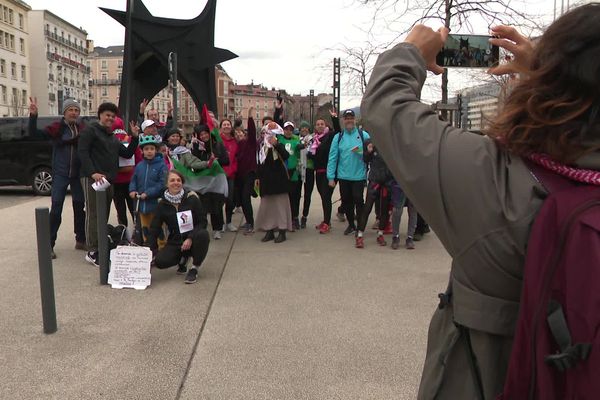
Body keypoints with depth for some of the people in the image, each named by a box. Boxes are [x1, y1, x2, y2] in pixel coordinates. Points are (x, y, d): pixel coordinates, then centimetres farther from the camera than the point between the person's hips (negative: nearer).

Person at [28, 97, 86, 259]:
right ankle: (49, 245, 3)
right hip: (60, 174, -3)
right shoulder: (57, 127, -4)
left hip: (78, 174, 3)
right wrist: (33, 115, -24)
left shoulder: (82, 129, 4)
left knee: (79, 207, 11)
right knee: (56, 209, -5)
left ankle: (80, 240, 24)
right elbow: (33, 133, -11)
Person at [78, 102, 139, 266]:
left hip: (108, 180, 8)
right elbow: (82, 152, -12)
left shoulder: (113, 138, 24)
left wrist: (134, 137, 7)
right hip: (92, 178, -8)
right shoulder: (90, 130, -1)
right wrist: (92, 173, -24)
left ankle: (101, 247, 19)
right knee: (93, 214, -9)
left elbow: (127, 154, 19)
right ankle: (92, 252, -6)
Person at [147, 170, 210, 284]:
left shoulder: (191, 198, -7)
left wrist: (190, 238, -21)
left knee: (203, 234, -35)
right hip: (175, 243, 2)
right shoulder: (162, 204, -1)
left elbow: (203, 222, -8)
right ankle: (183, 259, 12)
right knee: (159, 261, -24)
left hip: (193, 240, -2)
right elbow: (154, 229, 1)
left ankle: (194, 269, -12)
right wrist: (153, 251, -9)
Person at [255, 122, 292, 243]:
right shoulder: (262, 147, 12)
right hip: (266, 180, 5)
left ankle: (282, 232, 5)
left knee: (280, 204, -3)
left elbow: (286, 156, -22)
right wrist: (258, 177, 14)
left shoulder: (279, 145, -2)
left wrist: (276, 144, -26)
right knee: (266, 205, 7)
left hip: (278, 180, -5)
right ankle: (269, 231, 17)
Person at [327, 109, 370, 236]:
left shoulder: (363, 135, -1)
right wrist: (331, 177, -6)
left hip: (359, 176, -3)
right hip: (343, 176, 3)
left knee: (358, 201, -2)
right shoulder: (338, 137, 3)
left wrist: (360, 152, -20)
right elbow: (332, 157, -1)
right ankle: (351, 225, 29)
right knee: (346, 202, 12)